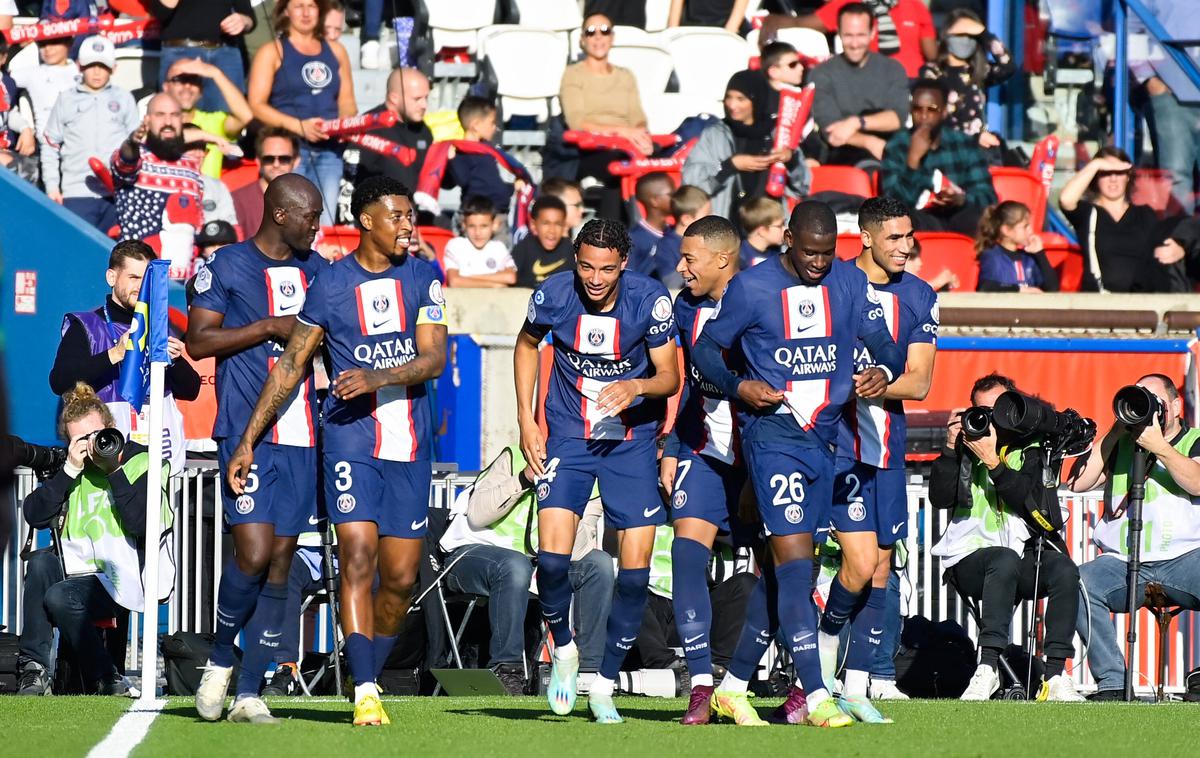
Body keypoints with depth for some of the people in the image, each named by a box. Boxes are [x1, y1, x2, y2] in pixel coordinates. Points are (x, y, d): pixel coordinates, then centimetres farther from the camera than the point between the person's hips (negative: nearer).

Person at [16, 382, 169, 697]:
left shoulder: (141, 464, -2)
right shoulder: (74, 468, 12)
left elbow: (142, 525, -19)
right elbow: (34, 515, -2)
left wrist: (114, 471, -17)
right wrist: (70, 470, -9)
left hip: (120, 582, -5)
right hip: (76, 572, 5)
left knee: (59, 596, -30)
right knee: (40, 562, -26)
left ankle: (106, 680, -15)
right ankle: (33, 668, -21)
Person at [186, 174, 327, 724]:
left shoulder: (315, 269, 16)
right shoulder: (228, 266, -2)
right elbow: (198, 340, -7)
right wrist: (269, 327, -13)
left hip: (300, 437, 6)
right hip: (246, 432, -6)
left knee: (280, 562, 3)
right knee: (254, 553, -16)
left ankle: (249, 692, 8)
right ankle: (220, 658, 7)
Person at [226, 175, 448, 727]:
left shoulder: (422, 278, 5)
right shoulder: (330, 285, 0)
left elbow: (434, 359, -5)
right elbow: (291, 365, 7)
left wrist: (378, 378, -24)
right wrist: (247, 441, 5)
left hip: (409, 443, 3)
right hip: (350, 438, -3)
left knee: (401, 576, 4)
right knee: (357, 557, -16)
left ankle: (370, 676, 24)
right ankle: (365, 693, -21)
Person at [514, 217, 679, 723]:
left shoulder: (650, 300, -15)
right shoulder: (553, 295, -12)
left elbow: (669, 377, -8)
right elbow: (527, 344, 10)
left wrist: (636, 387, -31)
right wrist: (525, 420, 5)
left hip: (632, 439, 0)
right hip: (567, 435, 0)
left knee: (635, 565, -6)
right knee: (552, 553, -16)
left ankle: (604, 685, 9)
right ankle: (563, 648, 13)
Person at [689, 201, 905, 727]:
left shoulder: (850, 283, 7)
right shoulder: (751, 287, -5)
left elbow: (884, 344, 9)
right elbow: (706, 348, 2)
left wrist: (883, 372, -14)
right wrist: (739, 387, -16)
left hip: (824, 436, 5)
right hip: (770, 432, -5)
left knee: (784, 572, 9)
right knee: (794, 560, -15)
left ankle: (733, 687, 20)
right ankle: (814, 696, -19)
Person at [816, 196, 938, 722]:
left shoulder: (919, 298, 7)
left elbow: (918, 383, 0)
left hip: (888, 447, 5)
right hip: (837, 439, -5)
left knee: (881, 568, 6)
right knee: (861, 562, -15)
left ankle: (856, 687, 13)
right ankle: (827, 636, 14)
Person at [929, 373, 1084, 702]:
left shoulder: (1032, 450, 11)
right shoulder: (965, 447, 13)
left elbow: (1029, 500, -7)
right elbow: (940, 498, -1)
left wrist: (993, 461, -14)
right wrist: (951, 448, -8)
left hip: (1025, 556, 2)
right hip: (971, 560, -2)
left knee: (1064, 569, -30)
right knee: (1005, 559, -36)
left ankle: (1055, 675, -32)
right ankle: (988, 668, -43)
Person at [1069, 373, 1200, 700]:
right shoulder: (1121, 446, 21)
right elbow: (1078, 483, 8)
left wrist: (1159, 447, -16)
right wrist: (1115, 434, 4)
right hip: (1123, 561, 2)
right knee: (1079, 582, -29)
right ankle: (1112, 683, -26)